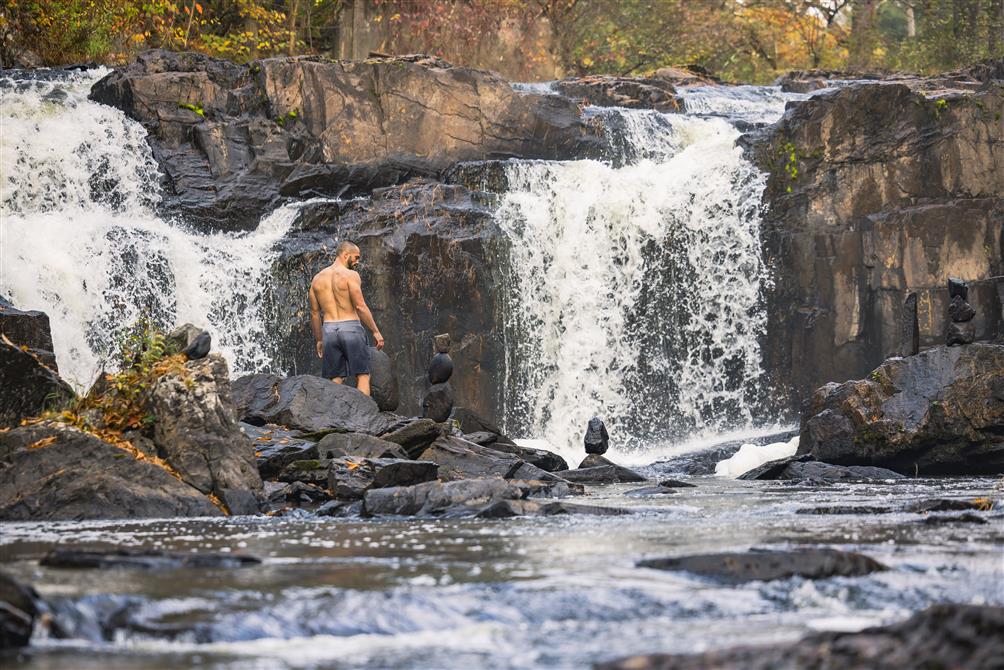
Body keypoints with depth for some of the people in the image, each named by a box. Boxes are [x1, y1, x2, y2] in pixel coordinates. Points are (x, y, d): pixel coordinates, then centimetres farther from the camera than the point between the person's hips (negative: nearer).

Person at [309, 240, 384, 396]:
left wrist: (319, 340, 20)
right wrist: (375, 331, -8)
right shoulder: (350, 275, -6)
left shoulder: (317, 278, 11)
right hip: (351, 328, -5)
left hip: (329, 330, 5)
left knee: (335, 380, 7)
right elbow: (360, 307, -13)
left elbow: (314, 313, 13)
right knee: (363, 376, -1)